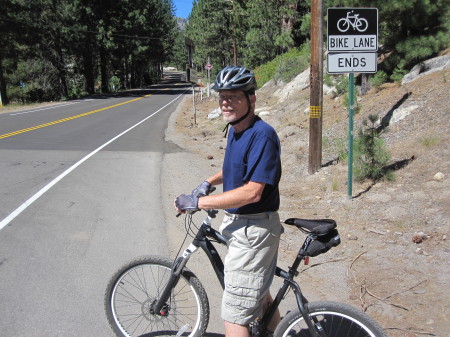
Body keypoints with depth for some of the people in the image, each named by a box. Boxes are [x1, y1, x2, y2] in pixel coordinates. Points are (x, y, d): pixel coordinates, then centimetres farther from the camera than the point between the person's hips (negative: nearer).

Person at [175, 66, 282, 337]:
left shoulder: (262, 134, -22)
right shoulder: (235, 130, 8)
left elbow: (252, 192, -27)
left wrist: (198, 202, -24)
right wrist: (209, 182, 7)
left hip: (254, 229, -10)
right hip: (238, 223, 10)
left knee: (235, 313, -3)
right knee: (257, 290, 27)